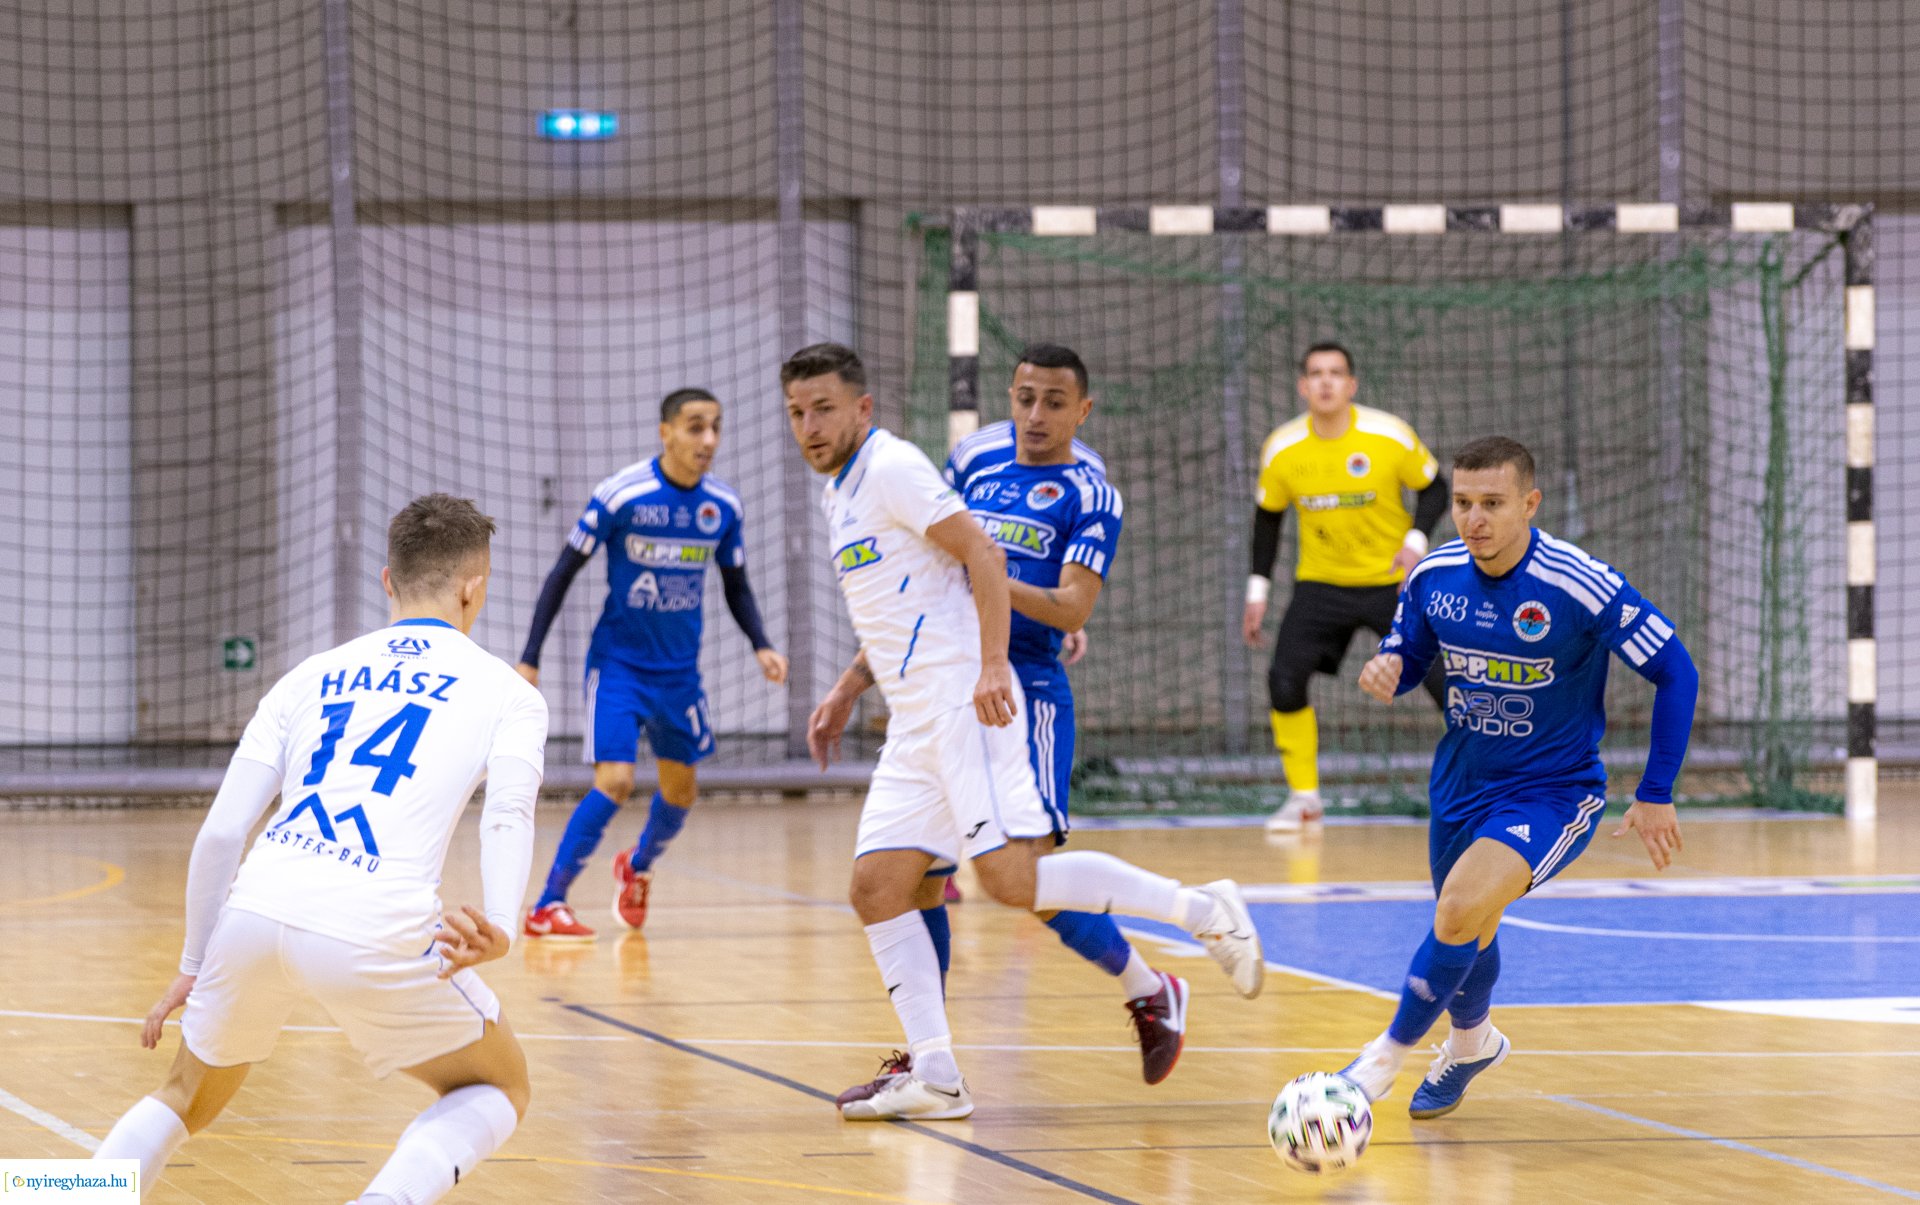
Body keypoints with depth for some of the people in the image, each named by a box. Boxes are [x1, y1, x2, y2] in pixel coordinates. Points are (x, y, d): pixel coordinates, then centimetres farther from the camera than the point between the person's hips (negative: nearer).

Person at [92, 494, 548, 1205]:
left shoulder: (311, 678, 26)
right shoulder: (504, 691, 17)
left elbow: (220, 834, 19)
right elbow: (508, 812, -5)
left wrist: (192, 970, 28)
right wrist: (499, 931, -18)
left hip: (256, 908, 4)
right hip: (376, 932, -4)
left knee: (186, 1100, 29)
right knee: (499, 1090, 21)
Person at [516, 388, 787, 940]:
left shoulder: (724, 507, -3)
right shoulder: (620, 495, -17)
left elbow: (736, 587, 11)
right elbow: (563, 574, -9)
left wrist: (761, 646, -6)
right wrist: (530, 660, -12)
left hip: (680, 669, 5)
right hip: (618, 662, -5)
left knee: (680, 791, 12)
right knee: (615, 781, -19)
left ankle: (638, 867, 44)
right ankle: (547, 906, -10)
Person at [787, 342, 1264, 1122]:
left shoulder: (891, 468, -7)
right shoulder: (842, 492, 22)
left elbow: (982, 556, -15)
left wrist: (991, 666, -23)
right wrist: (847, 691, 26)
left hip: (962, 704, -10)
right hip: (917, 726, 10)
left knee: (1014, 880, -18)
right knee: (877, 887, 1)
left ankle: (1200, 911, -8)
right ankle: (932, 1075, 1)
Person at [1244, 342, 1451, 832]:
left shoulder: (1390, 436, -15)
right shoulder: (1282, 448, -8)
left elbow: (1434, 488, -2)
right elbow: (1268, 516, 7)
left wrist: (1416, 541, -20)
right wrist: (1257, 591, 5)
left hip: (1393, 581, -2)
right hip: (1321, 584, 2)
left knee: (1443, 678, -9)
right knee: (1285, 679, -13)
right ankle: (1304, 798, 4)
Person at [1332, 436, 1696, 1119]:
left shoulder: (1581, 587, -23)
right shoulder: (1435, 576, -8)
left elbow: (1675, 673, -15)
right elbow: (1406, 655, 11)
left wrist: (1656, 795, -12)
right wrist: (1386, 672, -15)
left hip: (1554, 791, -6)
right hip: (1461, 783, 6)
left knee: (1462, 909, -27)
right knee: (1466, 931, 22)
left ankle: (1390, 1054, -7)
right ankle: (1473, 1043, 54)